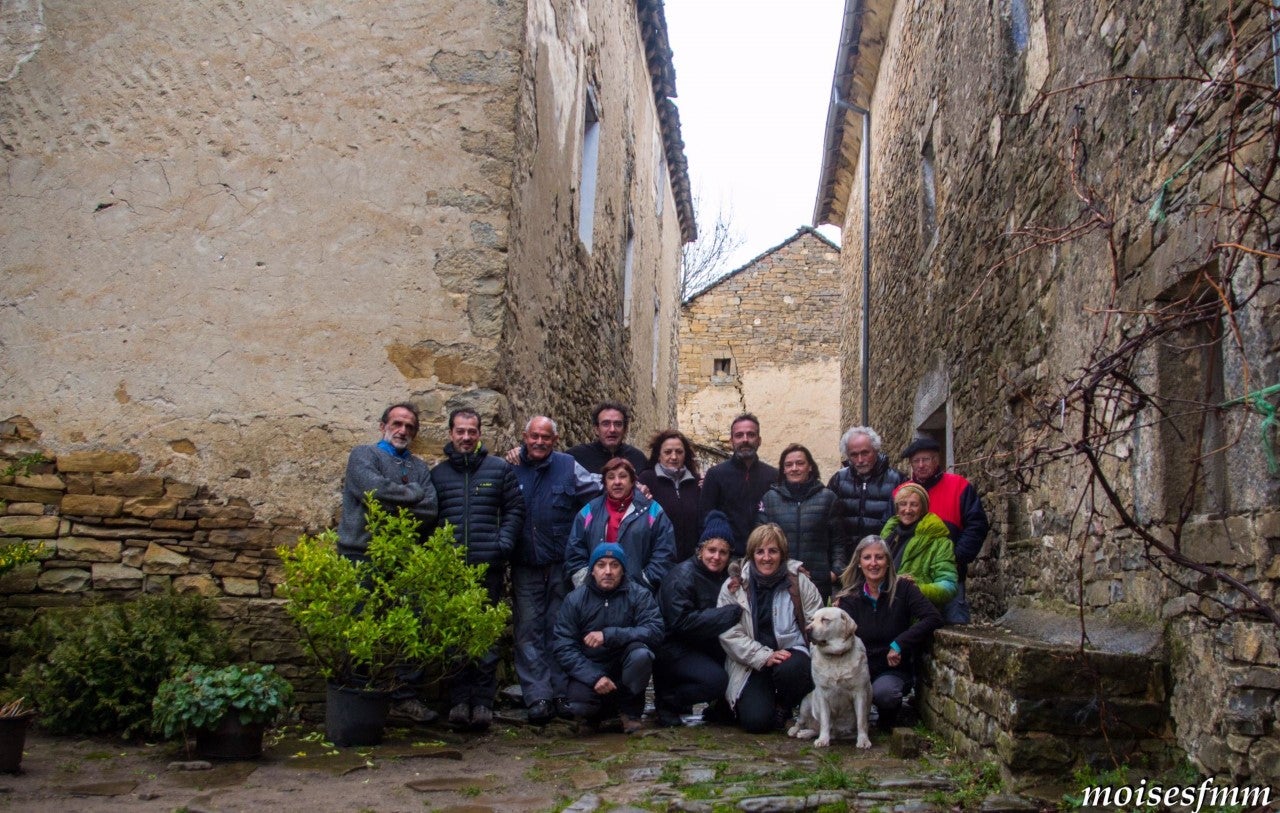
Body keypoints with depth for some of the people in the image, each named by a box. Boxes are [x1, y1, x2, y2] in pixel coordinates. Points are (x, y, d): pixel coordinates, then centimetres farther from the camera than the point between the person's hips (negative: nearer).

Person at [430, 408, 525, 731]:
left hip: (489, 567, -1)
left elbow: (515, 509, 6)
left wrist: (503, 543, -6)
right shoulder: (438, 474, 11)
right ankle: (459, 700, 11)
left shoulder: (500, 469, 8)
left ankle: (483, 701, 8)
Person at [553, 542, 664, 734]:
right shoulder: (575, 600, -4)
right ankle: (599, 709, 10)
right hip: (589, 670, 0)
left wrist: (609, 635, -31)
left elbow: (655, 631, -21)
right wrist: (594, 677, -24)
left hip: (625, 668, 0)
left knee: (641, 653, -31)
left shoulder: (639, 595, -6)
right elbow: (564, 648, -10)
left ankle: (630, 711, -5)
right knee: (580, 703, -30)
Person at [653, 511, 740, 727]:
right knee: (716, 679, -28)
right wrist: (731, 612, -26)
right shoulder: (683, 575, -14)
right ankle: (666, 701, -5)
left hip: (707, 647, 8)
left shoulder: (725, 577, 10)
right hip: (675, 648, -8)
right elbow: (681, 622, -24)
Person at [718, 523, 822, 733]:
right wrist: (765, 657, -17)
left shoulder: (799, 582, 2)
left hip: (792, 652, 0)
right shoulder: (734, 587, -1)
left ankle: (784, 708, -1)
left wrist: (813, 659, -16)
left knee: (789, 670, -36)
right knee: (756, 721, -20)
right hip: (752, 664, 0)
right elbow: (729, 633, -8)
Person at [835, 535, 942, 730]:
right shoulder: (849, 598, 3)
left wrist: (899, 644, -22)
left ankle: (888, 718, 4)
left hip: (893, 670, -2)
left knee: (883, 692, -36)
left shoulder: (903, 589, -5)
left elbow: (934, 618, -19)